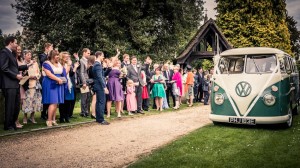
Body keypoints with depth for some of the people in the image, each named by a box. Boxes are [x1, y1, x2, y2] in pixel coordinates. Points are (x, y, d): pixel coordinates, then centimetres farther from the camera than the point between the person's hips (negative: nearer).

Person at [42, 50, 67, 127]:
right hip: (51, 85, -7)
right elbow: (49, 74, -16)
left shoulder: (59, 64, 17)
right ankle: (49, 120, -6)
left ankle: (53, 119, 11)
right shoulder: (47, 63, -4)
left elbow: (64, 73, 19)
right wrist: (58, 79, -18)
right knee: (53, 103, -13)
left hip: (59, 85, 7)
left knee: (56, 103, 5)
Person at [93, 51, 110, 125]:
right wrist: (104, 87, -22)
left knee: (98, 102, 13)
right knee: (102, 102, -8)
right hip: (100, 86, -10)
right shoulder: (98, 65, -16)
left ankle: (98, 118, 20)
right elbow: (100, 77, -22)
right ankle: (101, 119, -5)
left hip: (98, 86, 10)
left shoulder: (96, 64, 16)